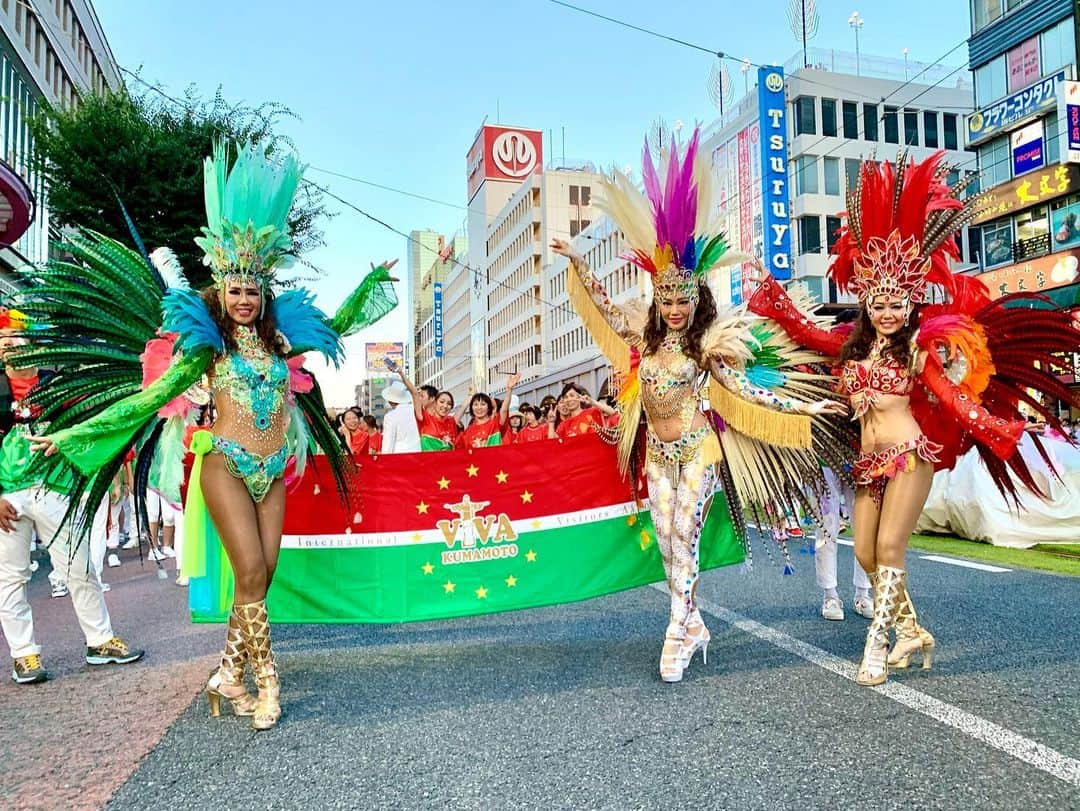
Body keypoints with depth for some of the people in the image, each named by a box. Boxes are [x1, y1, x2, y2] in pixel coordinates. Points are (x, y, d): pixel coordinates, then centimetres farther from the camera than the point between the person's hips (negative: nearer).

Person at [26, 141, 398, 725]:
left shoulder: (280, 333, 9)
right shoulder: (208, 341, -2)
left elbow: (333, 329, 24)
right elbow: (155, 394, -2)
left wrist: (370, 282, 27)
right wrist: (76, 432, -4)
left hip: (273, 471, 4)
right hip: (226, 465, -4)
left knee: (261, 578, 2)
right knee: (251, 574, -9)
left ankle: (229, 674, 15)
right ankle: (265, 681, 3)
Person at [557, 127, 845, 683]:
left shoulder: (705, 345, -5)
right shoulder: (646, 335, 6)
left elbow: (744, 388, -4)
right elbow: (603, 307, 14)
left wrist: (803, 407, -8)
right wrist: (577, 262, 15)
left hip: (695, 449, -5)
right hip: (657, 452, 5)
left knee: (683, 539, -8)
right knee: (667, 543, 6)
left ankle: (677, 635, -3)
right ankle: (694, 627, 19)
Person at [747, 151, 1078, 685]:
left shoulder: (919, 346, -1)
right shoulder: (854, 345, 11)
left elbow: (952, 396, -7)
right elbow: (809, 334, 22)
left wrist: (996, 429, -17)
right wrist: (776, 301, 22)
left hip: (909, 455, -5)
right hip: (867, 461, 6)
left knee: (889, 550, -9)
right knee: (865, 554, 3)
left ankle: (876, 646, 0)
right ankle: (913, 634, 19)